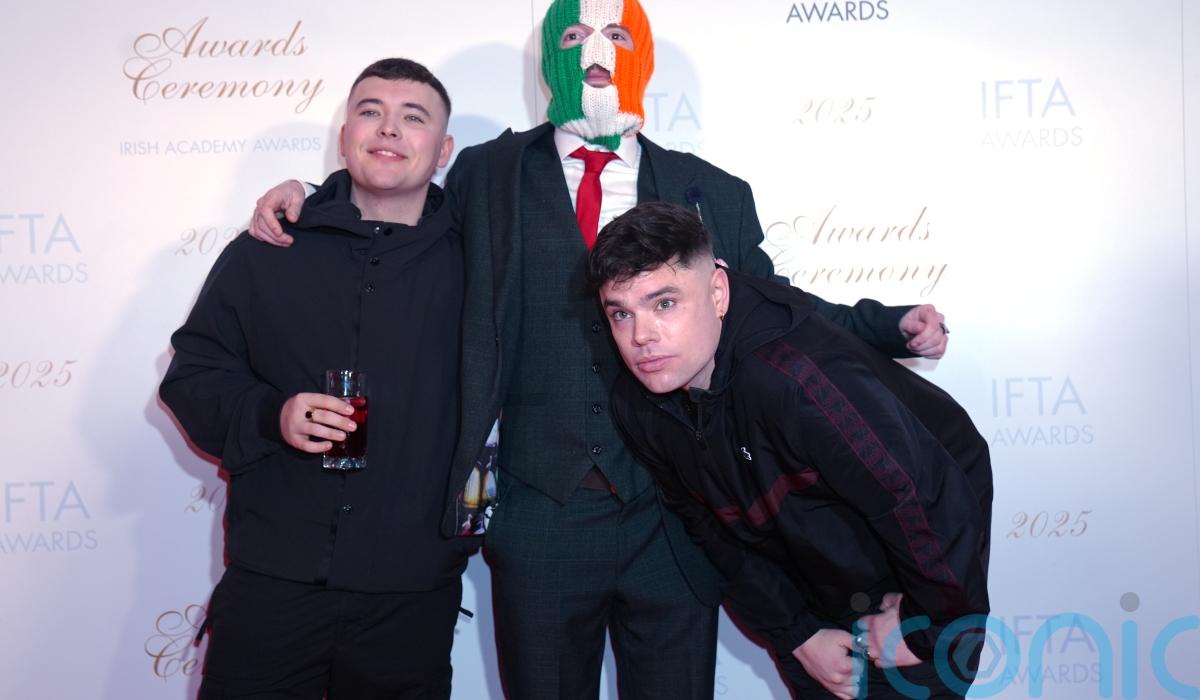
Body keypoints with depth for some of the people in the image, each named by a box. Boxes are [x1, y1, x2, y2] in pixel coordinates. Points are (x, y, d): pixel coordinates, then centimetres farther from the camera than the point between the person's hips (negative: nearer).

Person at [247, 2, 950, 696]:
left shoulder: (716, 195, 8)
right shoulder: (486, 176, 6)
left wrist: (893, 326, 3)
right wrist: (307, 197, 4)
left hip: (675, 523, 1)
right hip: (539, 518, 0)